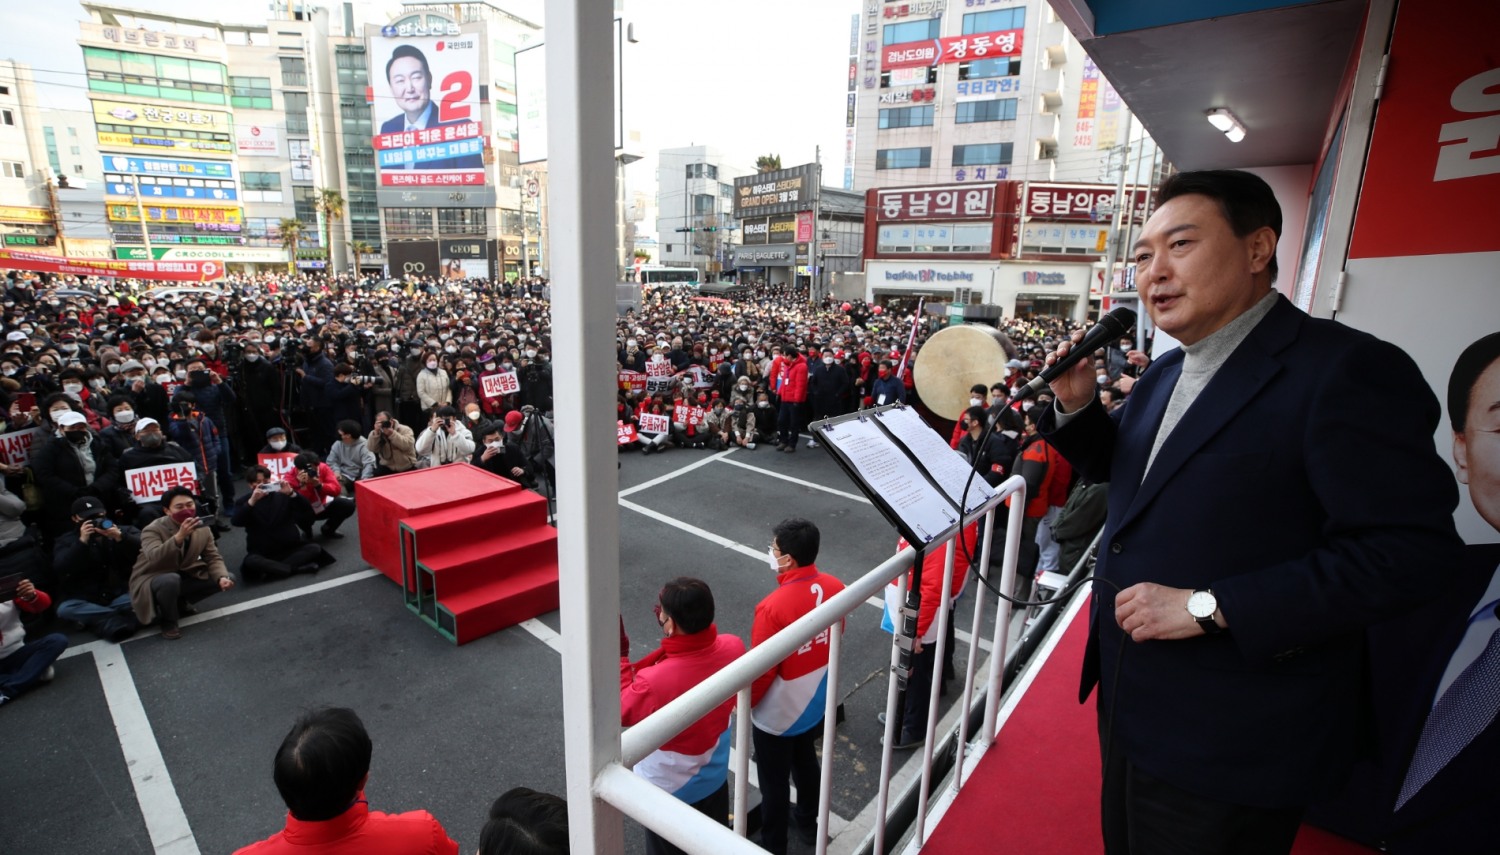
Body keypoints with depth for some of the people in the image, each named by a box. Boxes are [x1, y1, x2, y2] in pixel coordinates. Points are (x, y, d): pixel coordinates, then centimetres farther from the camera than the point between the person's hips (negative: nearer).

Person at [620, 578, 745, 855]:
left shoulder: (654, 682, -41)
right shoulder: (733, 648, -26)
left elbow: (622, 712, -18)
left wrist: (619, 654, -16)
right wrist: (694, 622, -5)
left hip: (668, 788, -3)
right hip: (714, 776, 4)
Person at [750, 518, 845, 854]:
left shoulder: (774, 606, -35)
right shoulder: (835, 588, -15)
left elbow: (760, 670, -23)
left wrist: (743, 703, -4)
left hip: (777, 714, -6)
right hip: (816, 704, 7)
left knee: (774, 783, 17)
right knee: (806, 764, 30)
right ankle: (808, 823, 53)